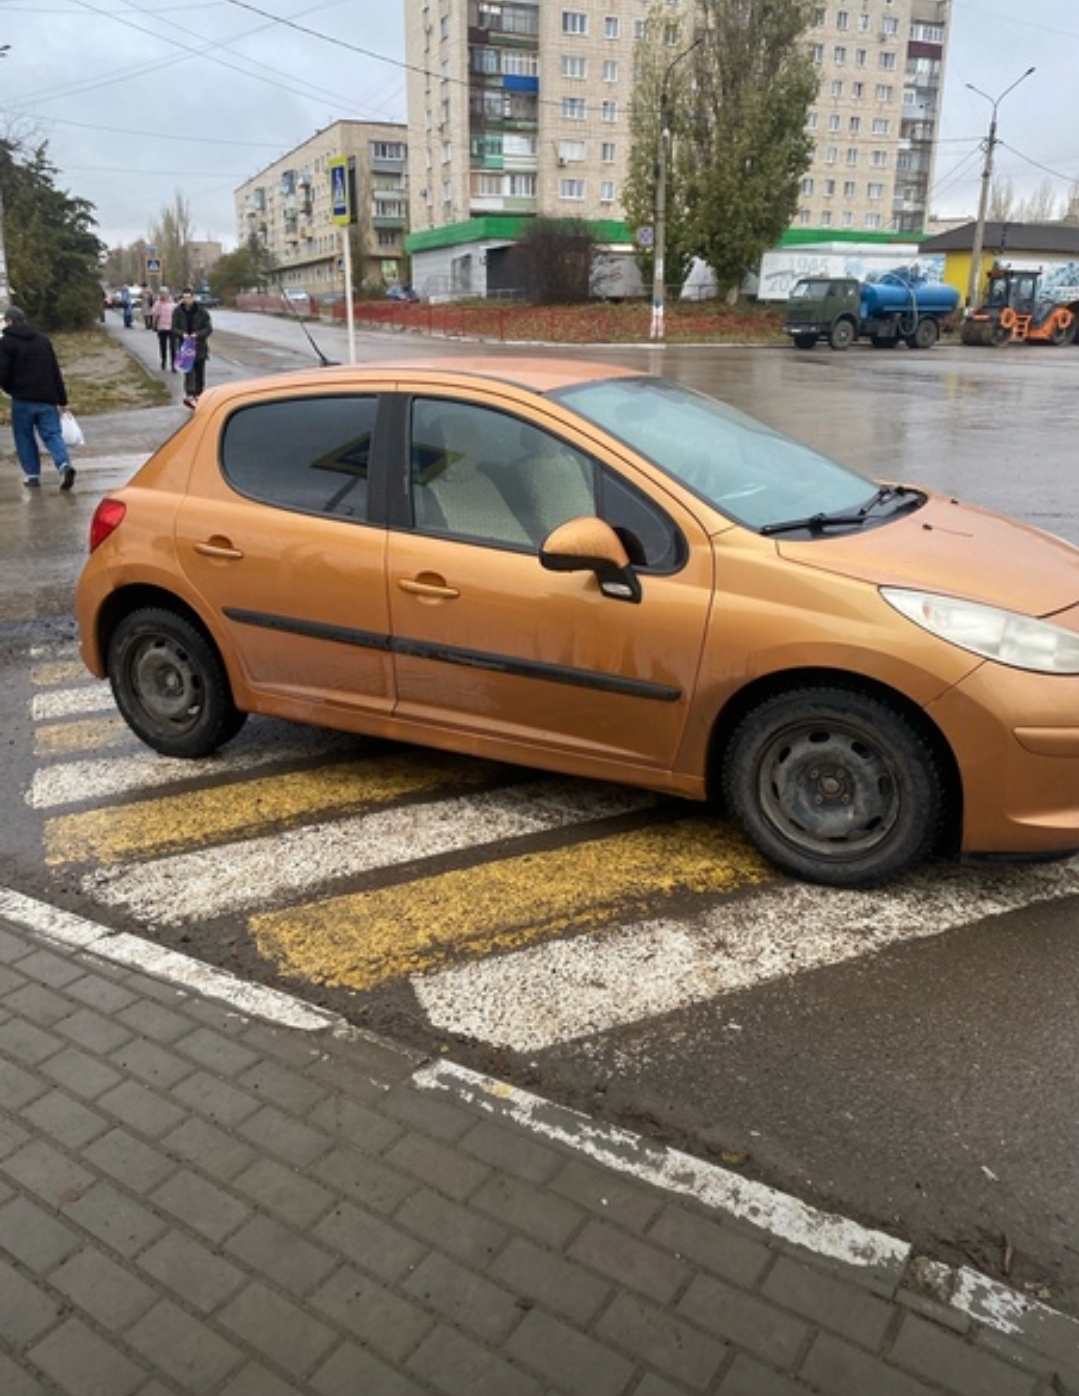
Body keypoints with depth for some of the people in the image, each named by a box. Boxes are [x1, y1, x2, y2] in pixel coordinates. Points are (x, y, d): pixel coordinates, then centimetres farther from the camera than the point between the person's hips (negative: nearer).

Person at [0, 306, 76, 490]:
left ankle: (32, 474, 12)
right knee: (52, 434, 1)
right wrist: (62, 399, 12)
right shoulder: (43, 340, 11)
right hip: (47, 399, 3)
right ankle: (65, 465, -23)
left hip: (23, 400, -3)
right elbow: (56, 372, 9)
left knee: (24, 437, 11)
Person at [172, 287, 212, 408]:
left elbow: (209, 329, -4)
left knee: (199, 372, 10)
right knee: (189, 370, -13)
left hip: (200, 346, 1)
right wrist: (182, 334, -20)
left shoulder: (202, 311, -4)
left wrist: (198, 334, -20)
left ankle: (198, 395, 23)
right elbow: (174, 328, 1)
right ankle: (189, 395, -21)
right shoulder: (178, 311, -1)